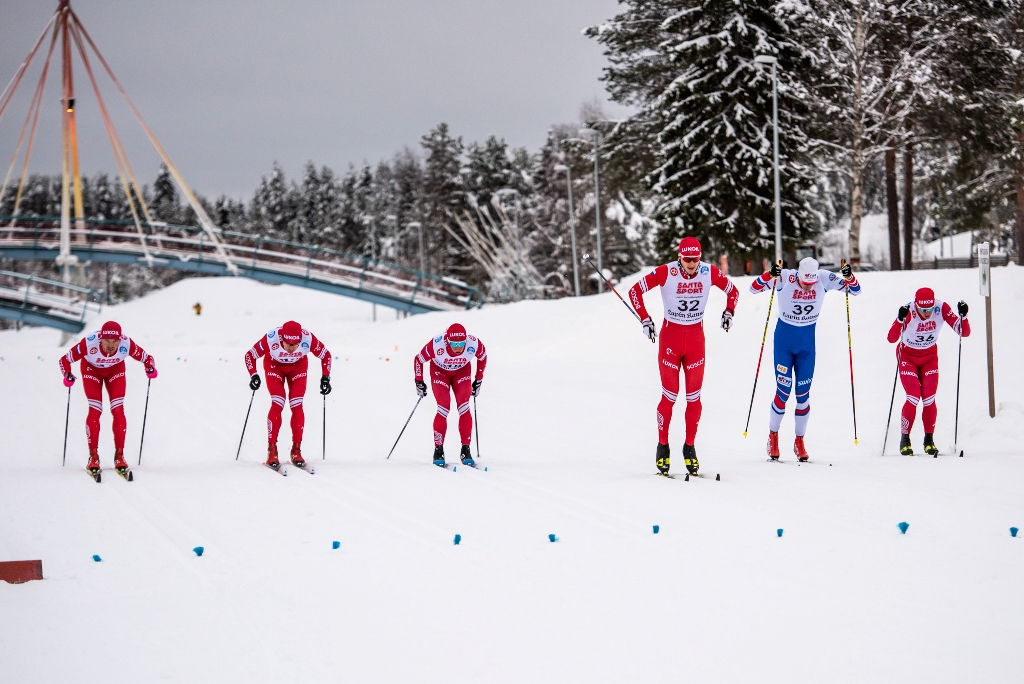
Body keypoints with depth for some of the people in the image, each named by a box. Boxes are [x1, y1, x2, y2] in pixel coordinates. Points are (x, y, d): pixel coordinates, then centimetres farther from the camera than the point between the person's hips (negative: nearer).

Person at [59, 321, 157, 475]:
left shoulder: (127, 344, -35)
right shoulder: (89, 343, -40)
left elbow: (147, 358, -19)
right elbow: (65, 359, -28)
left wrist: (150, 368, -40)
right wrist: (67, 375, -45)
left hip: (115, 370, 1)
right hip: (91, 370, -1)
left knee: (118, 411, -8)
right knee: (95, 411, -11)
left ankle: (119, 455, 2)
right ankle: (93, 456, -2)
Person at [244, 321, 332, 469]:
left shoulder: (308, 339, -35)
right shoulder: (271, 339, -39)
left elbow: (326, 355, -16)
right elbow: (250, 355, -23)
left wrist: (325, 377, -23)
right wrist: (253, 375, -34)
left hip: (298, 367, 1)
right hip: (274, 366, -1)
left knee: (297, 406, -9)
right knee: (277, 405, -15)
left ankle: (296, 450, 1)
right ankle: (272, 450, -6)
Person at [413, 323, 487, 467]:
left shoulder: (474, 344, -31)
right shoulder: (436, 345, -37)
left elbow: (483, 357, -6)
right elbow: (418, 360, -18)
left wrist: (478, 380, -1)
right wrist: (419, 382, -11)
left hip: (462, 372, 2)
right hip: (440, 372, -2)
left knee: (464, 408, -15)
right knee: (444, 409, -17)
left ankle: (465, 450, -8)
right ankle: (438, 450, -6)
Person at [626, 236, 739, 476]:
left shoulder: (710, 272, -7)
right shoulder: (666, 272, -15)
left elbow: (733, 291, 11)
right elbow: (635, 291, -7)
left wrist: (728, 312, -3)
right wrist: (645, 320, -10)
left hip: (696, 338, 2)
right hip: (670, 337, -2)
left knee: (694, 397, 2)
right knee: (670, 395, -3)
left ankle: (690, 446, 12)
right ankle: (662, 446, 10)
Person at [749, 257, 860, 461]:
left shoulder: (824, 279, -14)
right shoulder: (785, 278, -20)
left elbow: (855, 290, -9)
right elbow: (754, 288, -21)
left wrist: (849, 277, -30)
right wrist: (769, 274, -39)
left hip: (807, 341, 2)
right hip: (784, 339, -2)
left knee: (803, 393, 2)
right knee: (783, 391, -5)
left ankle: (799, 441, 17)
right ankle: (773, 436, 16)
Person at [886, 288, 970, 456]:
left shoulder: (942, 308, -23)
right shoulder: (908, 311, -30)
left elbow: (964, 333, -22)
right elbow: (891, 338, -39)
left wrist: (963, 315, -40)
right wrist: (900, 320, -54)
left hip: (930, 357, 2)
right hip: (908, 357, -2)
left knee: (929, 399, -7)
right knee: (914, 397, -14)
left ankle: (929, 440, 9)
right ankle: (904, 440, 1)